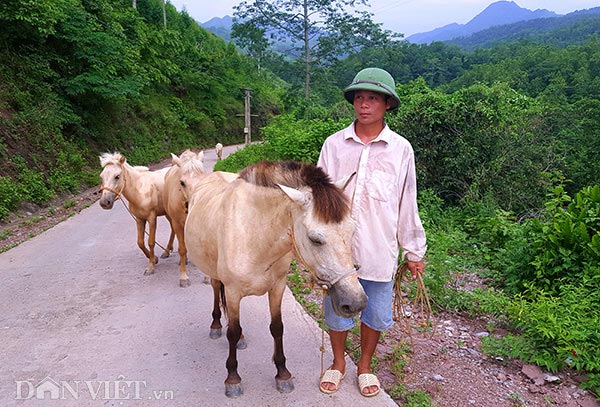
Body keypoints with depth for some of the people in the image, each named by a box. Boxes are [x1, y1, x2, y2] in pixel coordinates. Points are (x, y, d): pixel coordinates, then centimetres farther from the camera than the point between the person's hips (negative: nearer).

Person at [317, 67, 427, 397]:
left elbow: (407, 203, 3)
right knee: (337, 311, 15)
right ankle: (338, 363, 41)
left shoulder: (401, 149, -3)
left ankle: (365, 365, 40)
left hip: (379, 249, 0)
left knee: (376, 314, 14)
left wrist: (414, 251, 7)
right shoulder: (334, 144, -2)